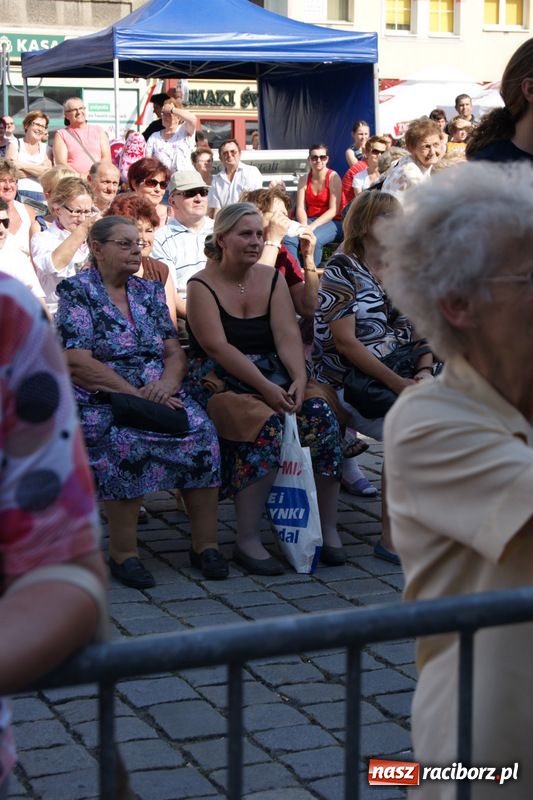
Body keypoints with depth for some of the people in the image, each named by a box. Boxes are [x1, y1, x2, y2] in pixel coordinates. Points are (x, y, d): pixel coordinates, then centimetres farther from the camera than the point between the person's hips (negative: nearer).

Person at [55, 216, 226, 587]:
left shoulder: (150, 291, 18)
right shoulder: (77, 291, 0)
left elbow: (176, 352, 13)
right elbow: (78, 362, -11)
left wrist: (168, 382, -11)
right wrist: (135, 394, -18)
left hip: (159, 394, 5)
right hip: (100, 403, -5)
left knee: (201, 432, -24)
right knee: (128, 441, -36)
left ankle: (205, 543, -17)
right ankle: (123, 552, -24)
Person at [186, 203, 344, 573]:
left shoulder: (273, 279, 12)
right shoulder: (202, 286, -3)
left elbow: (288, 334, -1)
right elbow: (217, 347, -15)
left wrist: (299, 378, -20)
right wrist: (264, 386, -25)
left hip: (274, 378, 5)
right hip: (219, 383, -5)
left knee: (321, 414, -23)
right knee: (267, 423, -34)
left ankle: (328, 529, -13)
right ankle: (248, 540, -25)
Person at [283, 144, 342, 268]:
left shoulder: (333, 177, -4)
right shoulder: (304, 180, 10)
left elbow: (334, 210, -11)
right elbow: (300, 208, 1)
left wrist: (313, 226, -20)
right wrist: (304, 226, -20)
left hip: (331, 222, -4)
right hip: (308, 220, 4)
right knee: (288, 239, -27)